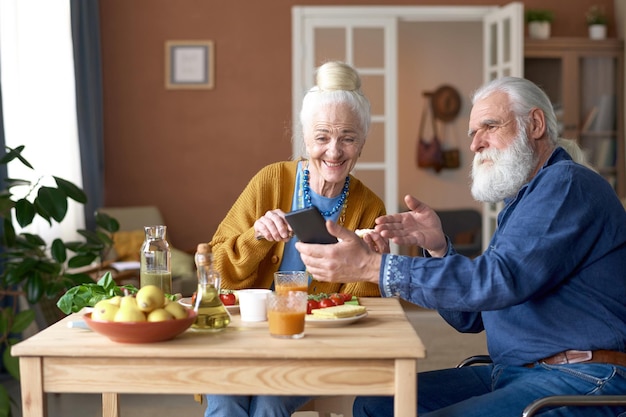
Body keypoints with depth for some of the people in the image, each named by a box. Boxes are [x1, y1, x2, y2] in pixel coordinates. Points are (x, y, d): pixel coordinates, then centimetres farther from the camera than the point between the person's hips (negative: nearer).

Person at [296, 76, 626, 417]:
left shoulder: (568, 184, -10)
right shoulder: (519, 204, 21)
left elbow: (498, 280, -24)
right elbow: (469, 318, 17)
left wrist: (371, 266, -24)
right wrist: (437, 250, -1)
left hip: (581, 381, -9)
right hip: (511, 374, 9)